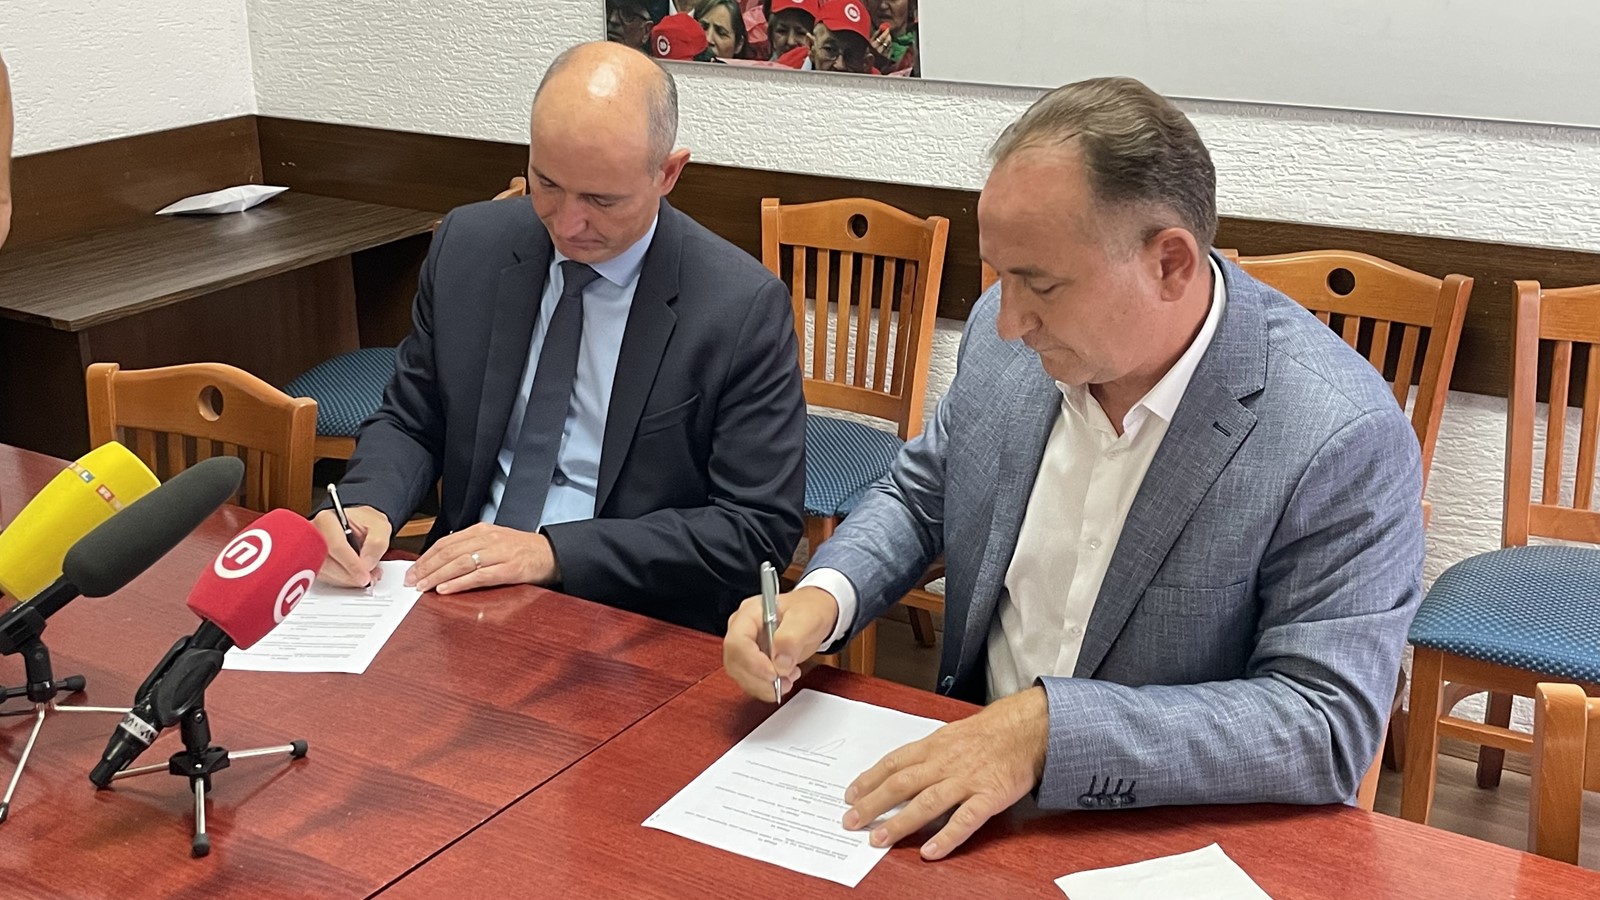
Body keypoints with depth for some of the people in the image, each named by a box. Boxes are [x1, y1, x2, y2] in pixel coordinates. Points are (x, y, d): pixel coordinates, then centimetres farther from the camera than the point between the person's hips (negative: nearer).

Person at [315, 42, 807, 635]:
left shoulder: (744, 309, -13)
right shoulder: (469, 246, 1)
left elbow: (758, 528, -12)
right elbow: (409, 421, 11)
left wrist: (553, 552, -21)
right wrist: (366, 505, -12)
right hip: (462, 588, 5)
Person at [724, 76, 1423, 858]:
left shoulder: (1343, 439, -22)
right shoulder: (1010, 336, -6)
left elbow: (1328, 726, -22)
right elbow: (920, 495, 10)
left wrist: (1047, 727, -31)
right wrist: (822, 597, -11)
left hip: (1168, 837, -4)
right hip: (963, 779, 5)